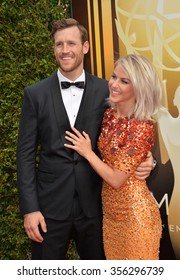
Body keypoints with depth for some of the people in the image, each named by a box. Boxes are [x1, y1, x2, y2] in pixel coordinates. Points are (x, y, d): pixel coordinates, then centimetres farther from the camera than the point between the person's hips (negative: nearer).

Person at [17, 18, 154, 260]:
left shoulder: (105, 91, -1)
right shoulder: (35, 94, -1)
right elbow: (26, 153, -2)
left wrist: (143, 161, -14)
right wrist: (29, 208, -7)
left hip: (94, 204, 1)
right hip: (50, 205, 0)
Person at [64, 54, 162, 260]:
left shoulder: (142, 127, -22)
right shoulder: (109, 114, 0)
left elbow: (116, 179, -21)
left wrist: (87, 152, -12)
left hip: (134, 212, -7)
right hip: (109, 210, 7)